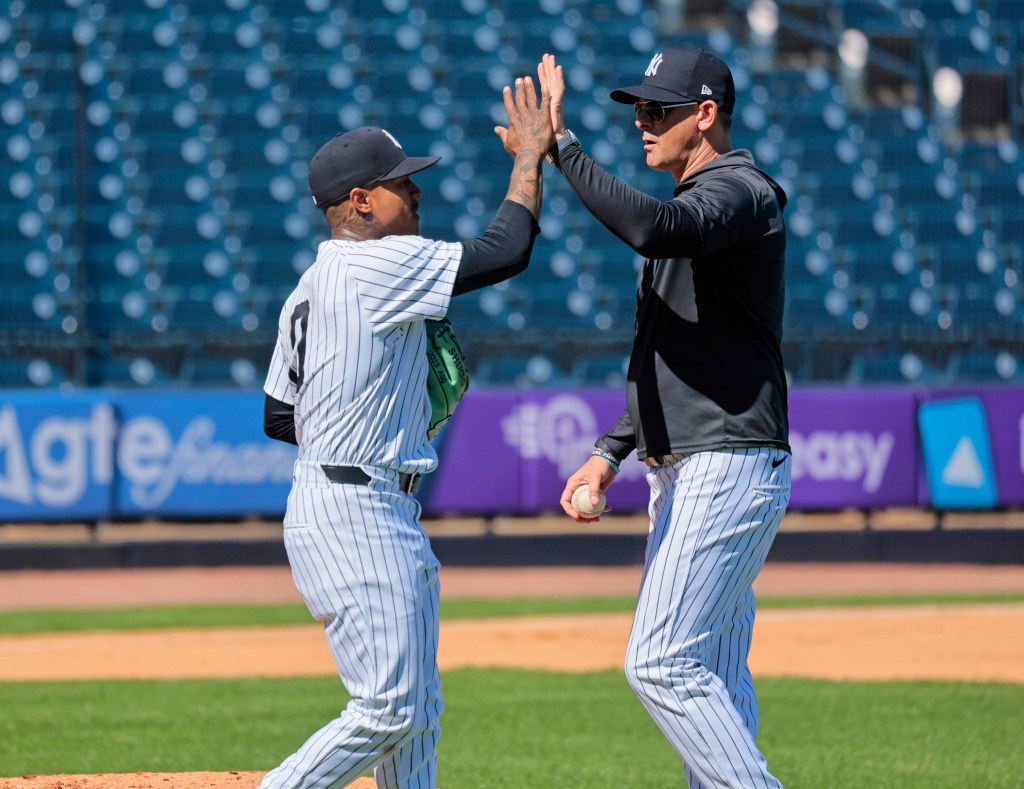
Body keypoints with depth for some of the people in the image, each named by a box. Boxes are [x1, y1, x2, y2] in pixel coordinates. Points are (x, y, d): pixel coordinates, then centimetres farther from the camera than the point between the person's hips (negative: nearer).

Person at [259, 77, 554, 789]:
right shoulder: (378, 267, -13)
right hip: (353, 510, -11)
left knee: (417, 707, 11)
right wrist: (531, 156, -5)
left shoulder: (311, 289, 16)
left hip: (385, 514, 11)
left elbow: (278, 418, 20)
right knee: (389, 706, -12)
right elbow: (507, 251, -17)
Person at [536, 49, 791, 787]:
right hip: (684, 474, 11)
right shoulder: (691, 207, 21)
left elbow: (651, 227, -34)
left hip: (729, 468, -11)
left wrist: (561, 144, -27)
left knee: (661, 662, -17)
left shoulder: (738, 192, -11)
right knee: (713, 682, 9)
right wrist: (610, 452, 15)